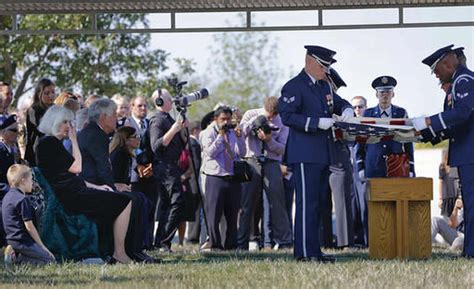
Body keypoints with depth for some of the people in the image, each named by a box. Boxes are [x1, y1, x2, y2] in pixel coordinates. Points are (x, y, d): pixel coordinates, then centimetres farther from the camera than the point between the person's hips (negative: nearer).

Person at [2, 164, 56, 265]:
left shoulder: (7, 197, 12)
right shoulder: (23, 200, -17)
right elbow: (29, 226, -16)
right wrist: (41, 246, -6)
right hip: (23, 242, -10)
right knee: (51, 260, -5)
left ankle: (14, 255, 4)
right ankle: (18, 259, -13)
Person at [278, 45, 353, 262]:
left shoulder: (324, 86, 18)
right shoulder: (294, 87, -7)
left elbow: (339, 102, 31)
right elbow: (287, 116, -17)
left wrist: (347, 110, 6)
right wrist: (317, 122, -23)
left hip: (323, 154, 9)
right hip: (305, 154, -9)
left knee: (316, 203, 11)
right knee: (307, 203, -10)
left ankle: (314, 250, 15)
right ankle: (305, 252, -11)